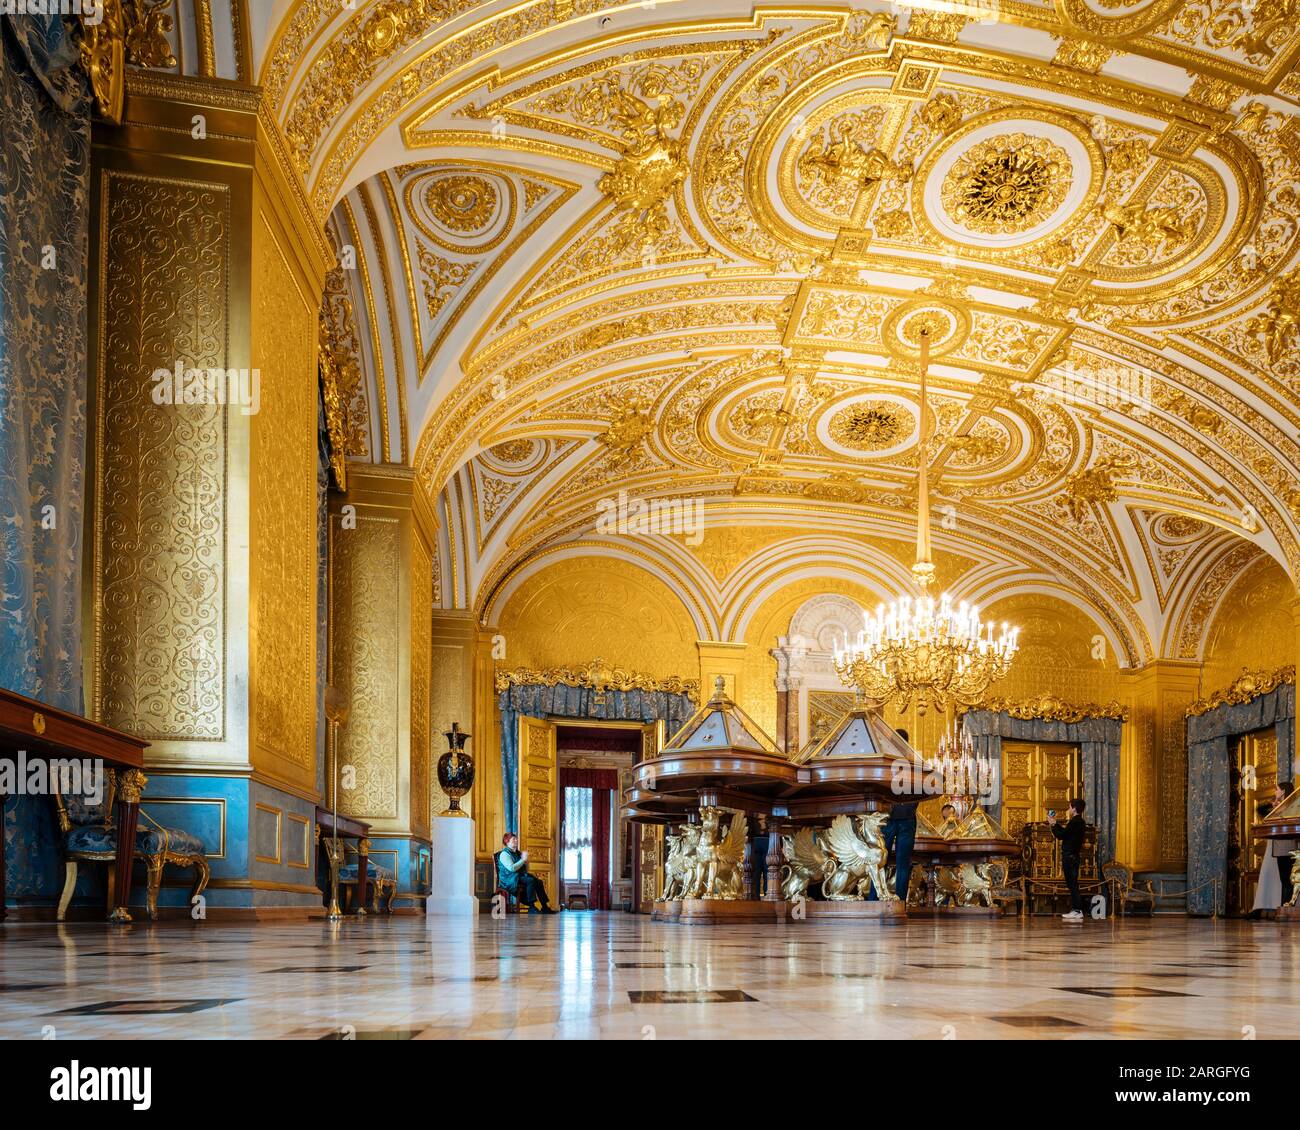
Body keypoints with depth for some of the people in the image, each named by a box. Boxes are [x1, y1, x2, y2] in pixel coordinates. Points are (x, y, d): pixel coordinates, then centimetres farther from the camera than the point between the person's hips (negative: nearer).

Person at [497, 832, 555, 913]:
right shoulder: (504, 854, -5)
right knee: (530, 880, -30)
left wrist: (526, 860, 2)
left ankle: (545, 908, -21)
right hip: (509, 880, -8)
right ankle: (532, 908, -31)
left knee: (538, 882, -16)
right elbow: (512, 868, -20)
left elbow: (526, 870, 21)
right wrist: (523, 859, -14)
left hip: (520, 877, 8)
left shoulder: (517, 853, 18)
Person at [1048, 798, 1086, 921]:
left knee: (1072, 883, -8)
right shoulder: (1079, 821, 14)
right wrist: (1055, 824, 26)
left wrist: (1053, 824, -2)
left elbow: (1061, 835, -16)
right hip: (1074, 855, 10)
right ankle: (1075, 909, 15)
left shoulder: (1074, 822, -17)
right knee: (1072, 884, 13)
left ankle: (1077, 910, -8)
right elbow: (1065, 834, 20)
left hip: (1070, 856, -10)